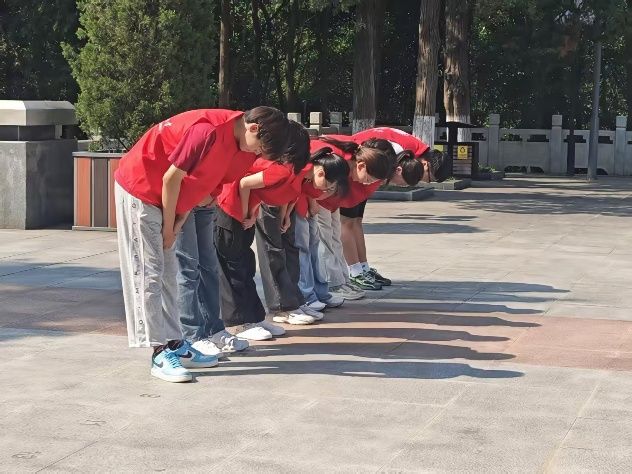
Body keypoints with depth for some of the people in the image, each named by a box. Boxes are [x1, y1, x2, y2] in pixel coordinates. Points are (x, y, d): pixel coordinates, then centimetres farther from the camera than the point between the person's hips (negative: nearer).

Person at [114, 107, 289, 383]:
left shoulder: (239, 142, -1)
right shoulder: (209, 130, -29)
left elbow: (206, 181, 9)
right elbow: (172, 178, -23)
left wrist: (179, 221, 1)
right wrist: (169, 226, -12)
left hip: (160, 196, 9)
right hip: (138, 187, -9)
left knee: (167, 274, 10)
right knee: (148, 274, -9)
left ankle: (175, 344, 14)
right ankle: (160, 354, -10)